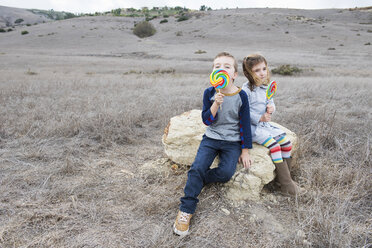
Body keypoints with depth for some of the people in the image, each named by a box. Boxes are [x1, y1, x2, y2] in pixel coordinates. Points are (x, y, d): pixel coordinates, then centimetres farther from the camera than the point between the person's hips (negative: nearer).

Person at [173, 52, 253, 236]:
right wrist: (216, 104, -23)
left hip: (233, 142, 0)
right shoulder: (209, 93, -3)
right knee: (197, 167, -19)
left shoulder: (241, 96, -6)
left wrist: (245, 151, -1)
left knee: (226, 172, -24)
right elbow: (207, 120, -5)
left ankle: (196, 179, 2)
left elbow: (245, 124, 0)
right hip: (211, 138, 1)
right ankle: (185, 210, -9)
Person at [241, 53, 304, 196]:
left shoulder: (266, 88, 9)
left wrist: (271, 108, -7)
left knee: (287, 143, -3)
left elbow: (271, 103, 17)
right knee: (274, 146, -23)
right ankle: (287, 186, -14)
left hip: (265, 125, 8)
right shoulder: (246, 90, -14)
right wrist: (260, 118, -21)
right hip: (252, 127, -8)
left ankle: (283, 177, 10)